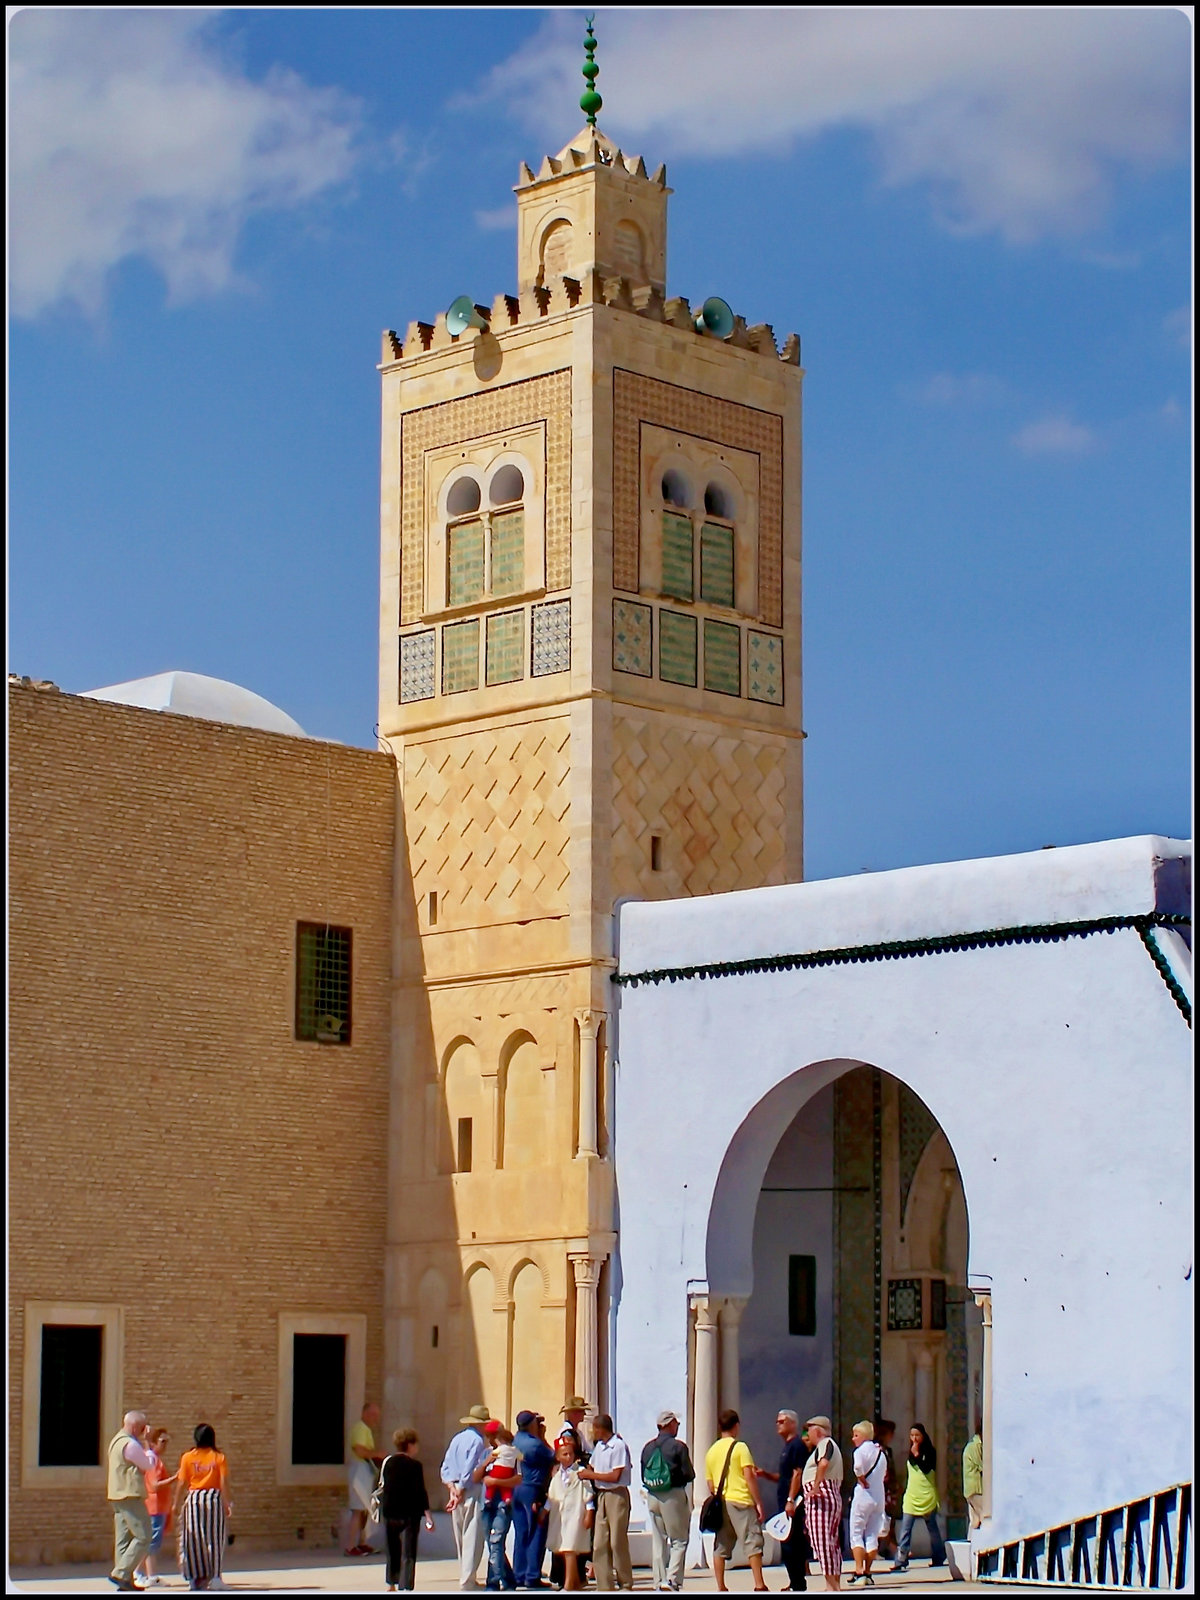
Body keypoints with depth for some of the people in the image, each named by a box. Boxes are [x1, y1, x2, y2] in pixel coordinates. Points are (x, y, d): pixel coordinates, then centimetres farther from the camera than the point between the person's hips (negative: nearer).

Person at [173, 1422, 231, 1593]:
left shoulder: (188, 1457, 0)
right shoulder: (219, 1457, -1)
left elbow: (182, 1483, -1)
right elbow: (224, 1482, -7)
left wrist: (176, 1504, 6)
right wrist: (227, 1503, -3)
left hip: (193, 1499, 0)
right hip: (214, 1497, 0)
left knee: (193, 1540, 7)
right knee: (214, 1539, 3)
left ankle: (196, 1578, 7)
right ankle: (214, 1577, -2)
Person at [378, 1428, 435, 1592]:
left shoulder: (387, 1462, 4)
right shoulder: (415, 1465, -9)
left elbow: (381, 1485, 13)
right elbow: (421, 1492, -11)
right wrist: (427, 1515, -9)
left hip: (389, 1512, 5)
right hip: (410, 1514, -5)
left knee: (393, 1550, 20)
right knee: (408, 1554, -4)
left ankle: (392, 1584, 31)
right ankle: (405, 1587, -14)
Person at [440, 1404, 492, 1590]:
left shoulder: (456, 1439, 12)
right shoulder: (477, 1441, -12)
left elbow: (445, 1468, 8)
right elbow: (469, 1470, -17)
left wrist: (453, 1489, 0)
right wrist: (460, 1493, -11)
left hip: (456, 1489, 8)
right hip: (471, 1491, -8)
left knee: (460, 1538, 14)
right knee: (473, 1538, -5)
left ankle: (465, 1577, 21)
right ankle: (467, 1580, -8)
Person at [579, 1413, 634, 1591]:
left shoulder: (619, 1446, -13)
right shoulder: (599, 1446, 12)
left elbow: (615, 1476, -16)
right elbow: (592, 1467, 23)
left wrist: (591, 1475, -10)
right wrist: (584, 1471, 3)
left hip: (617, 1495, -8)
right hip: (601, 1495, 8)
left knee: (618, 1542, -3)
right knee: (599, 1543, 3)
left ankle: (625, 1583, 8)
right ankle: (605, 1585, 7)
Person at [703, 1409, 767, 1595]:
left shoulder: (711, 1451, 14)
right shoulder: (740, 1447, -3)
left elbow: (710, 1486, 15)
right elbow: (749, 1476, -10)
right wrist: (758, 1503, -8)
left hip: (720, 1502, 6)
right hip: (740, 1501, -6)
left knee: (720, 1547, 8)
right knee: (752, 1542, -7)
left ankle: (721, 1588, 7)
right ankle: (759, 1586, -15)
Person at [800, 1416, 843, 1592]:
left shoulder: (825, 1443, -8)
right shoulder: (831, 1446, 25)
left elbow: (823, 1463, -30)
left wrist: (816, 1485, -28)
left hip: (820, 1497, -11)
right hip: (834, 1496, 11)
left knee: (822, 1542, -13)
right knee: (832, 1543, 12)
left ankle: (831, 1585, -18)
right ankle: (836, 1583, 15)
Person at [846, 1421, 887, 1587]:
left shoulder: (861, 1450, -9)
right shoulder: (880, 1452, 13)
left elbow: (858, 1466, -28)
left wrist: (862, 1480, -14)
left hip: (864, 1496, -7)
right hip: (879, 1497, 7)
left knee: (856, 1534, -2)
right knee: (872, 1536, 9)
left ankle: (859, 1572, -12)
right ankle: (868, 1573, 9)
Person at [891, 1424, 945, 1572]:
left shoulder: (929, 1452, -2)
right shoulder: (910, 1452, 14)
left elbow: (926, 1469, -17)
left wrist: (917, 1455, -24)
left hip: (926, 1497, -5)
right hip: (911, 1496, 5)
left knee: (932, 1529, 7)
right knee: (905, 1530, -5)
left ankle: (939, 1559, 19)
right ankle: (900, 1561, -9)